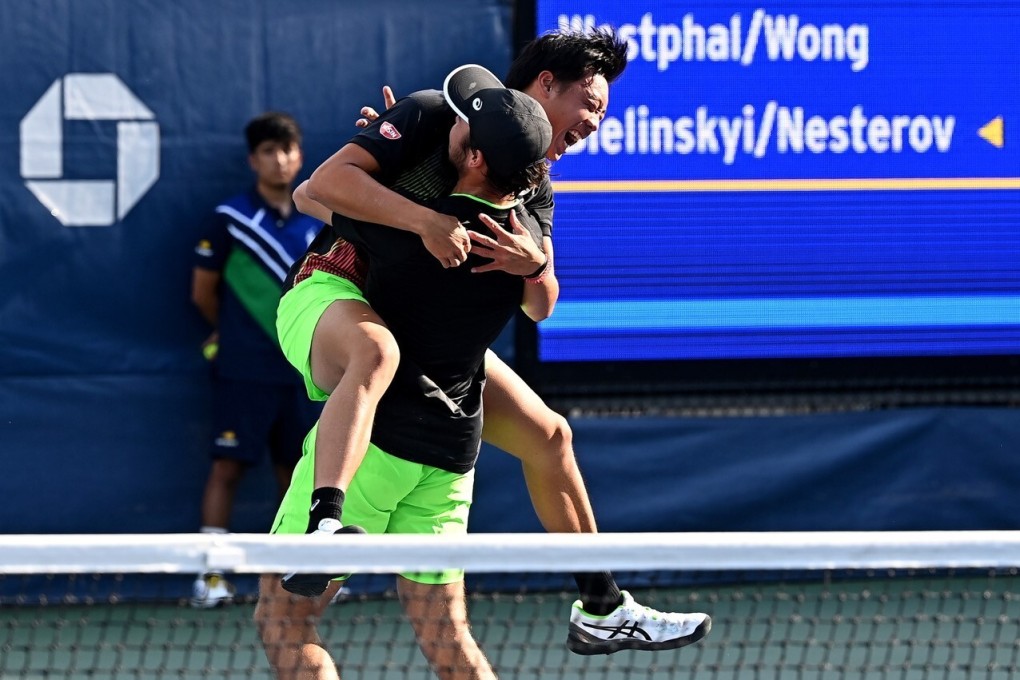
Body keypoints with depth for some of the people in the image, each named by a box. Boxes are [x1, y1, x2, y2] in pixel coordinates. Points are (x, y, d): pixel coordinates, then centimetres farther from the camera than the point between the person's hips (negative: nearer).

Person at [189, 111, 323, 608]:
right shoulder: (230, 218, -4)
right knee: (229, 466, -5)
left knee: (296, 469, 8)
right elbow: (203, 291, 4)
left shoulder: (318, 222, 7)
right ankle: (211, 575, -4)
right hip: (243, 372, -4)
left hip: (301, 369, 4)